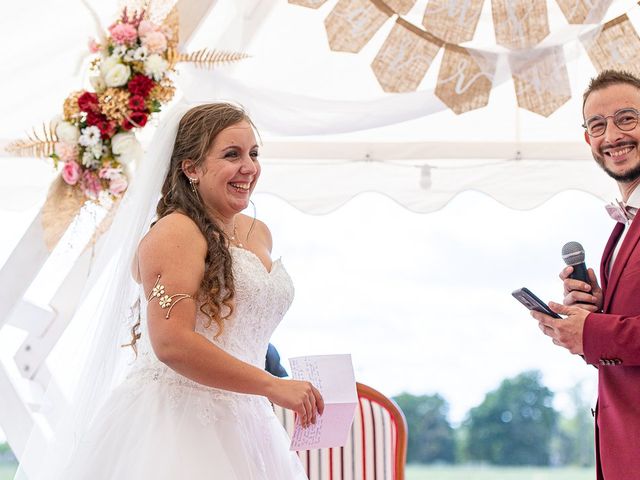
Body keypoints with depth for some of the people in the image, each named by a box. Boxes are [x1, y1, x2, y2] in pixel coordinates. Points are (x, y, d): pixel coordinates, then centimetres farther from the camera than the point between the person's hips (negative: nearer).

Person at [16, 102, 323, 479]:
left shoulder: (259, 233, 13)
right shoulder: (176, 232, -13)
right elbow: (172, 343, -24)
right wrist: (272, 385, -19)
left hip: (239, 424, 8)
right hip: (175, 417, -8)